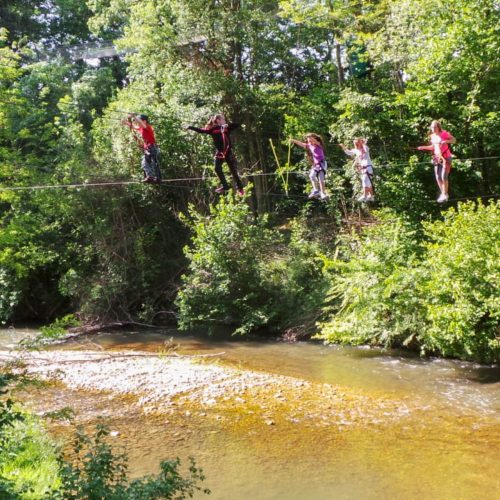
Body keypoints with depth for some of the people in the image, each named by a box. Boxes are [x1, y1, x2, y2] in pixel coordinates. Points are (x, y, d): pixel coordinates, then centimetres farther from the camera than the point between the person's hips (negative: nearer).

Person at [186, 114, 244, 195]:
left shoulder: (227, 128, 7)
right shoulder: (212, 129, 2)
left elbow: (237, 125, 7)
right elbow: (201, 130, -2)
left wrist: (228, 125, -8)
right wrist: (191, 127, -10)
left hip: (228, 152, 0)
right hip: (219, 153, 0)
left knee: (233, 170, 3)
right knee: (217, 168, -15)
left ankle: (240, 188, 11)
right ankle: (224, 186, -3)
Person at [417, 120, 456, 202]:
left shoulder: (444, 133, -10)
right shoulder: (432, 136, 8)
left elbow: (454, 140, -7)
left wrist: (446, 141, -23)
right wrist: (423, 148, 9)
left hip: (445, 158, -6)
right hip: (437, 158, 6)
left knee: (444, 177, -11)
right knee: (438, 178, 5)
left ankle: (445, 195, -1)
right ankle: (443, 194, 17)